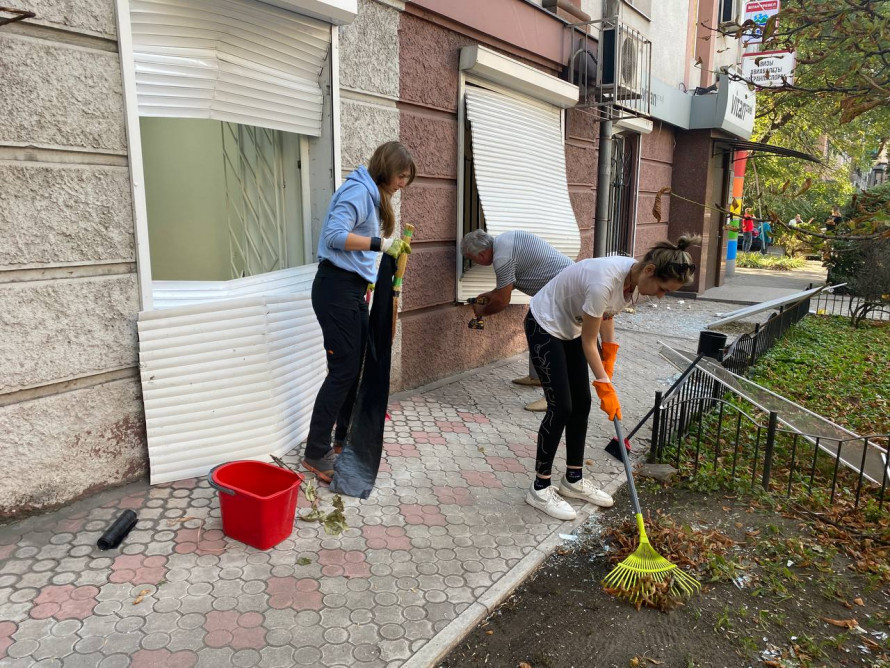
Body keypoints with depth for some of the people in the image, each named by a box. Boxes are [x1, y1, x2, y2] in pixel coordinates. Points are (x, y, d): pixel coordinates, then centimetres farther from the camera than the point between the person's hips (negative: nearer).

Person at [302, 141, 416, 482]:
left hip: (352, 289, 10)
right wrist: (381, 243, -24)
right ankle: (315, 454, 1)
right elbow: (335, 235, -24)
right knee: (343, 370, -8)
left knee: (358, 367, 12)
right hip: (336, 288, -10)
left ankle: (344, 439, 25)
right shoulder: (358, 190, -11)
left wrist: (368, 284, 14)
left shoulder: (373, 195, 18)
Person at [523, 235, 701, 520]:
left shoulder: (635, 278, -11)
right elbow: (588, 343, -24)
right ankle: (539, 488, 5)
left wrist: (609, 360, 6)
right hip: (545, 327, -8)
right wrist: (605, 387, -17)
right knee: (561, 407, -8)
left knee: (582, 404, 8)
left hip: (571, 328, 8)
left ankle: (573, 480, 22)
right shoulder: (605, 281, -36)